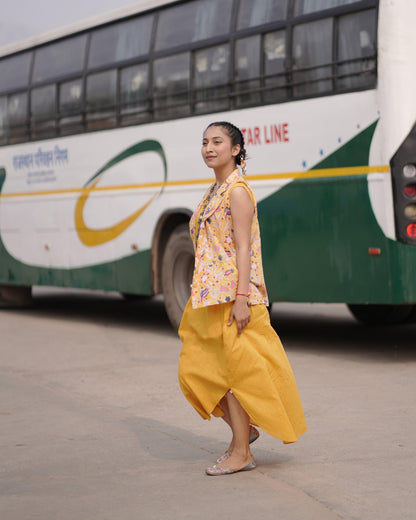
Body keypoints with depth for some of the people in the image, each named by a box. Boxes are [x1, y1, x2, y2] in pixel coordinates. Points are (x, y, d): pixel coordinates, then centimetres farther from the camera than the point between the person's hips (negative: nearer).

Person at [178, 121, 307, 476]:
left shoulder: (238, 191, -11)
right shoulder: (215, 192, 16)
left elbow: (243, 248, -17)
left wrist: (241, 299, -22)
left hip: (232, 296, -9)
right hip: (210, 296, 9)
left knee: (234, 369, -4)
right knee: (198, 368, 9)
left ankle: (241, 454, 5)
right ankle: (243, 429, 23)